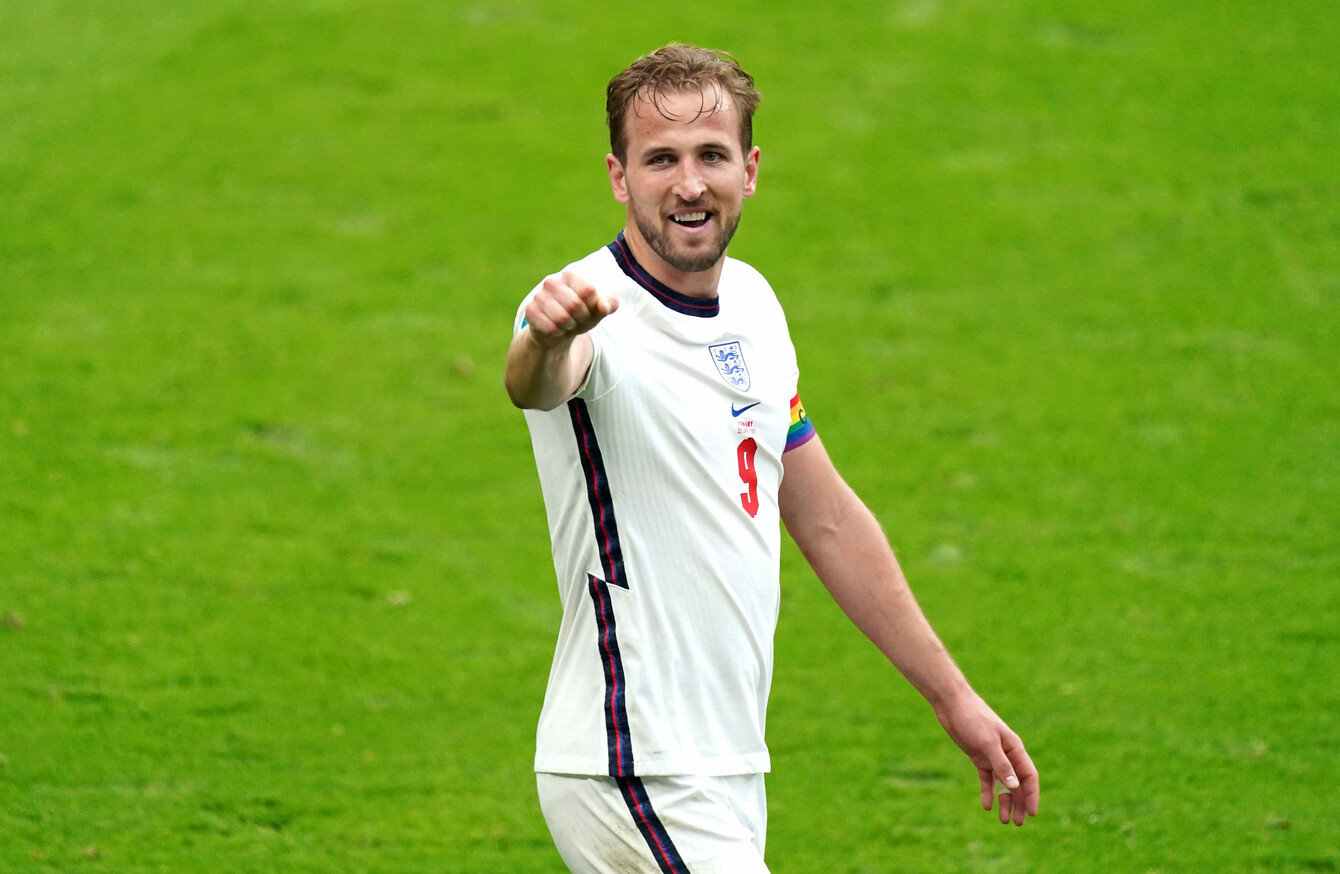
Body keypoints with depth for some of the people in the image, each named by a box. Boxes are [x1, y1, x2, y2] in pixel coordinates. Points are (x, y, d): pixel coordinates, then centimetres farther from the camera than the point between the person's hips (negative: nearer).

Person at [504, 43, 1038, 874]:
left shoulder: (751, 303, 9)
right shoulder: (599, 308, -16)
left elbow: (827, 518, 18)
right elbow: (537, 386, -41)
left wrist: (954, 697, 20)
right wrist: (548, 338, -65)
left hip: (726, 774, 8)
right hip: (637, 778, -8)